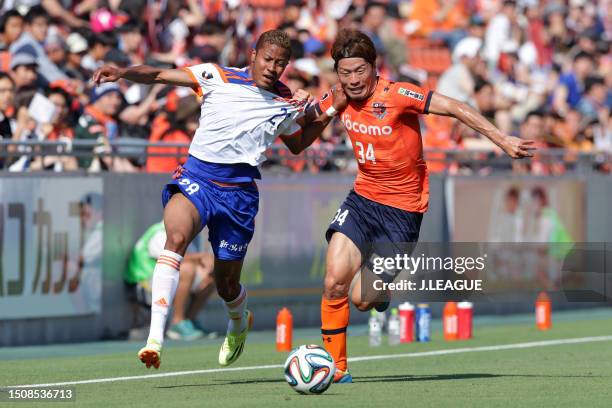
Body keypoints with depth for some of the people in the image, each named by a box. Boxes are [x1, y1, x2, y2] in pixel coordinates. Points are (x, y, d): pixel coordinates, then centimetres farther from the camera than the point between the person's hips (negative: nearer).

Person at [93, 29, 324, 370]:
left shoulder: (287, 103, 11)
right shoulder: (218, 78, 2)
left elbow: (297, 144, 29)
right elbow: (158, 75, -1)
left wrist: (320, 118, 9)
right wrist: (123, 73, -19)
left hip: (240, 190, 2)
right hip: (197, 175, -2)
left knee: (227, 284, 8)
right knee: (177, 237, -33)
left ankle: (239, 323, 48)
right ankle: (156, 338, -41)